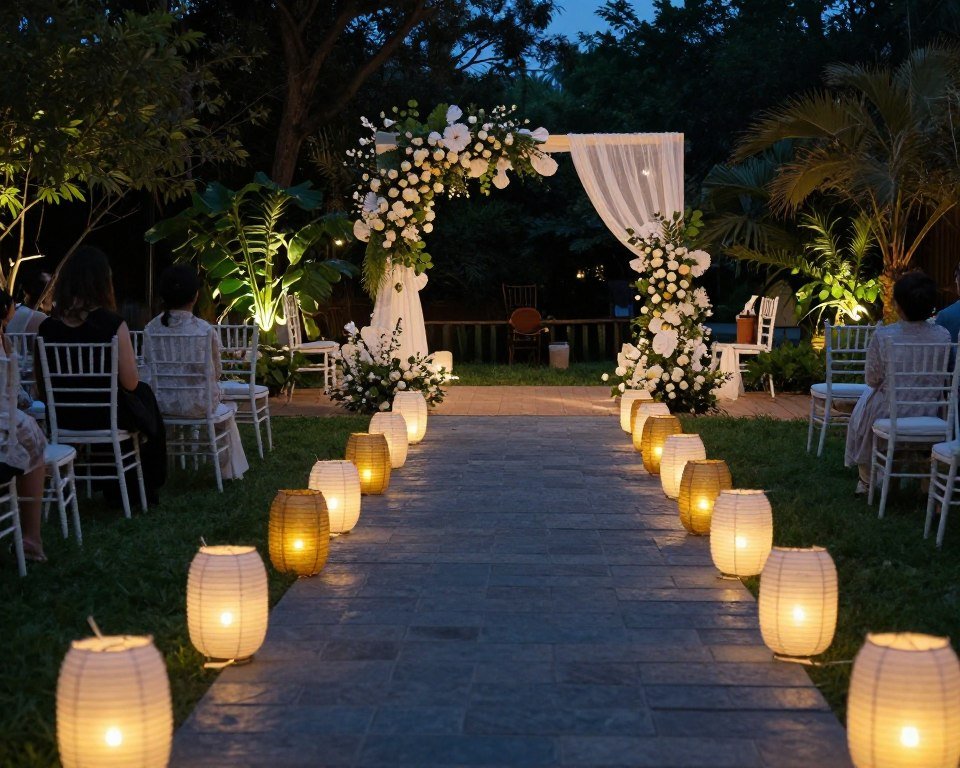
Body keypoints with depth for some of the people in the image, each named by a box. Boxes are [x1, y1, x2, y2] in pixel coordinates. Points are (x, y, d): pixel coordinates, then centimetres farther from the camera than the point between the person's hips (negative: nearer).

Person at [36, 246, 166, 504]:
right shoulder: (112, 324, -18)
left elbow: (41, 382, 3)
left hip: (64, 418, 4)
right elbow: (130, 383, -16)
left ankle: (113, 488, 41)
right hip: (107, 416, -4)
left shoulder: (47, 327, -7)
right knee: (144, 395, 28)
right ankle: (146, 488, 39)